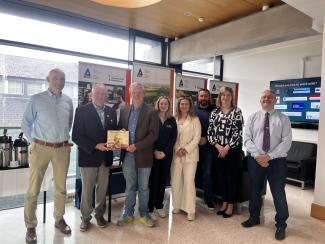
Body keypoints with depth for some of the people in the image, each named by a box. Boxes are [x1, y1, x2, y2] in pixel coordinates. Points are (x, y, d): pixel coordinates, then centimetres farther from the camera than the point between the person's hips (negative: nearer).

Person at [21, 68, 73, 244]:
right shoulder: (36, 99, -4)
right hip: (40, 148, -3)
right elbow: (26, 123, 3)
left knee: (61, 187, 12)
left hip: (62, 149, 3)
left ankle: (59, 219, 29)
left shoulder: (68, 101, 5)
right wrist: (34, 141, 3)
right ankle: (31, 226, 20)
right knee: (33, 189, 4)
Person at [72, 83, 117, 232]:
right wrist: (95, 146, -20)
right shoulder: (82, 111, -7)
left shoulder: (111, 112, 7)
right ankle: (85, 217, 27)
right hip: (88, 156, -4)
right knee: (87, 189, 8)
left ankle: (99, 214, 34)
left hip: (105, 157, 4)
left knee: (102, 188, 15)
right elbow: (76, 136, -12)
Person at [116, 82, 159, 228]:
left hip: (143, 155, -3)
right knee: (130, 186, 15)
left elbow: (153, 134, -11)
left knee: (143, 187, 11)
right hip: (127, 154, 3)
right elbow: (119, 129, 14)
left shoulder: (151, 112, -4)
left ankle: (144, 214, 28)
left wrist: (137, 146, -19)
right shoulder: (124, 111, 8)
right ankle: (127, 214, 30)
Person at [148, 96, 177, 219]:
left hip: (166, 154, 3)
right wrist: (155, 151, -13)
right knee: (153, 180, -2)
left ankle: (159, 205, 21)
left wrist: (164, 152, -8)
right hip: (153, 154, -2)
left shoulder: (172, 120, 8)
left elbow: (173, 137, 2)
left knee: (163, 180, 8)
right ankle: (150, 208, 7)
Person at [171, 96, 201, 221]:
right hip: (176, 154, 3)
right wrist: (177, 149, -8)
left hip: (190, 155, -2)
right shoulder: (174, 120, 8)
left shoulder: (195, 120, 3)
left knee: (189, 182, -5)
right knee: (175, 181, 6)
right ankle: (177, 206, 23)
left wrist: (186, 149, -12)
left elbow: (197, 138, -3)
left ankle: (190, 210, 4)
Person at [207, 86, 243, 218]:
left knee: (232, 176, 4)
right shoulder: (215, 112, 6)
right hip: (218, 149, 4)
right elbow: (210, 131, 2)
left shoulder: (237, 111, -4)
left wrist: (227, 147, -13)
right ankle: (224, 203, 26)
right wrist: (218, 146, -9)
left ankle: (230, 205, 17)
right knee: (221, 176, 10)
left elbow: (238, 132, -10)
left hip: (233, 148, -3)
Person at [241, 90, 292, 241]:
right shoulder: (253, 118, 5)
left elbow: (286, 142, -9)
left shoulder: (283, 119, 0)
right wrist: (257, 155, -16)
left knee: (279, 193, 8)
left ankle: (281, 225, 29)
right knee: (255, 190, 16)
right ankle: (254, 218, 37)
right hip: (255, 160, 2)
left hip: (277, 161, -2)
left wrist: (269, 156, -19)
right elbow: (247, 139, -2)